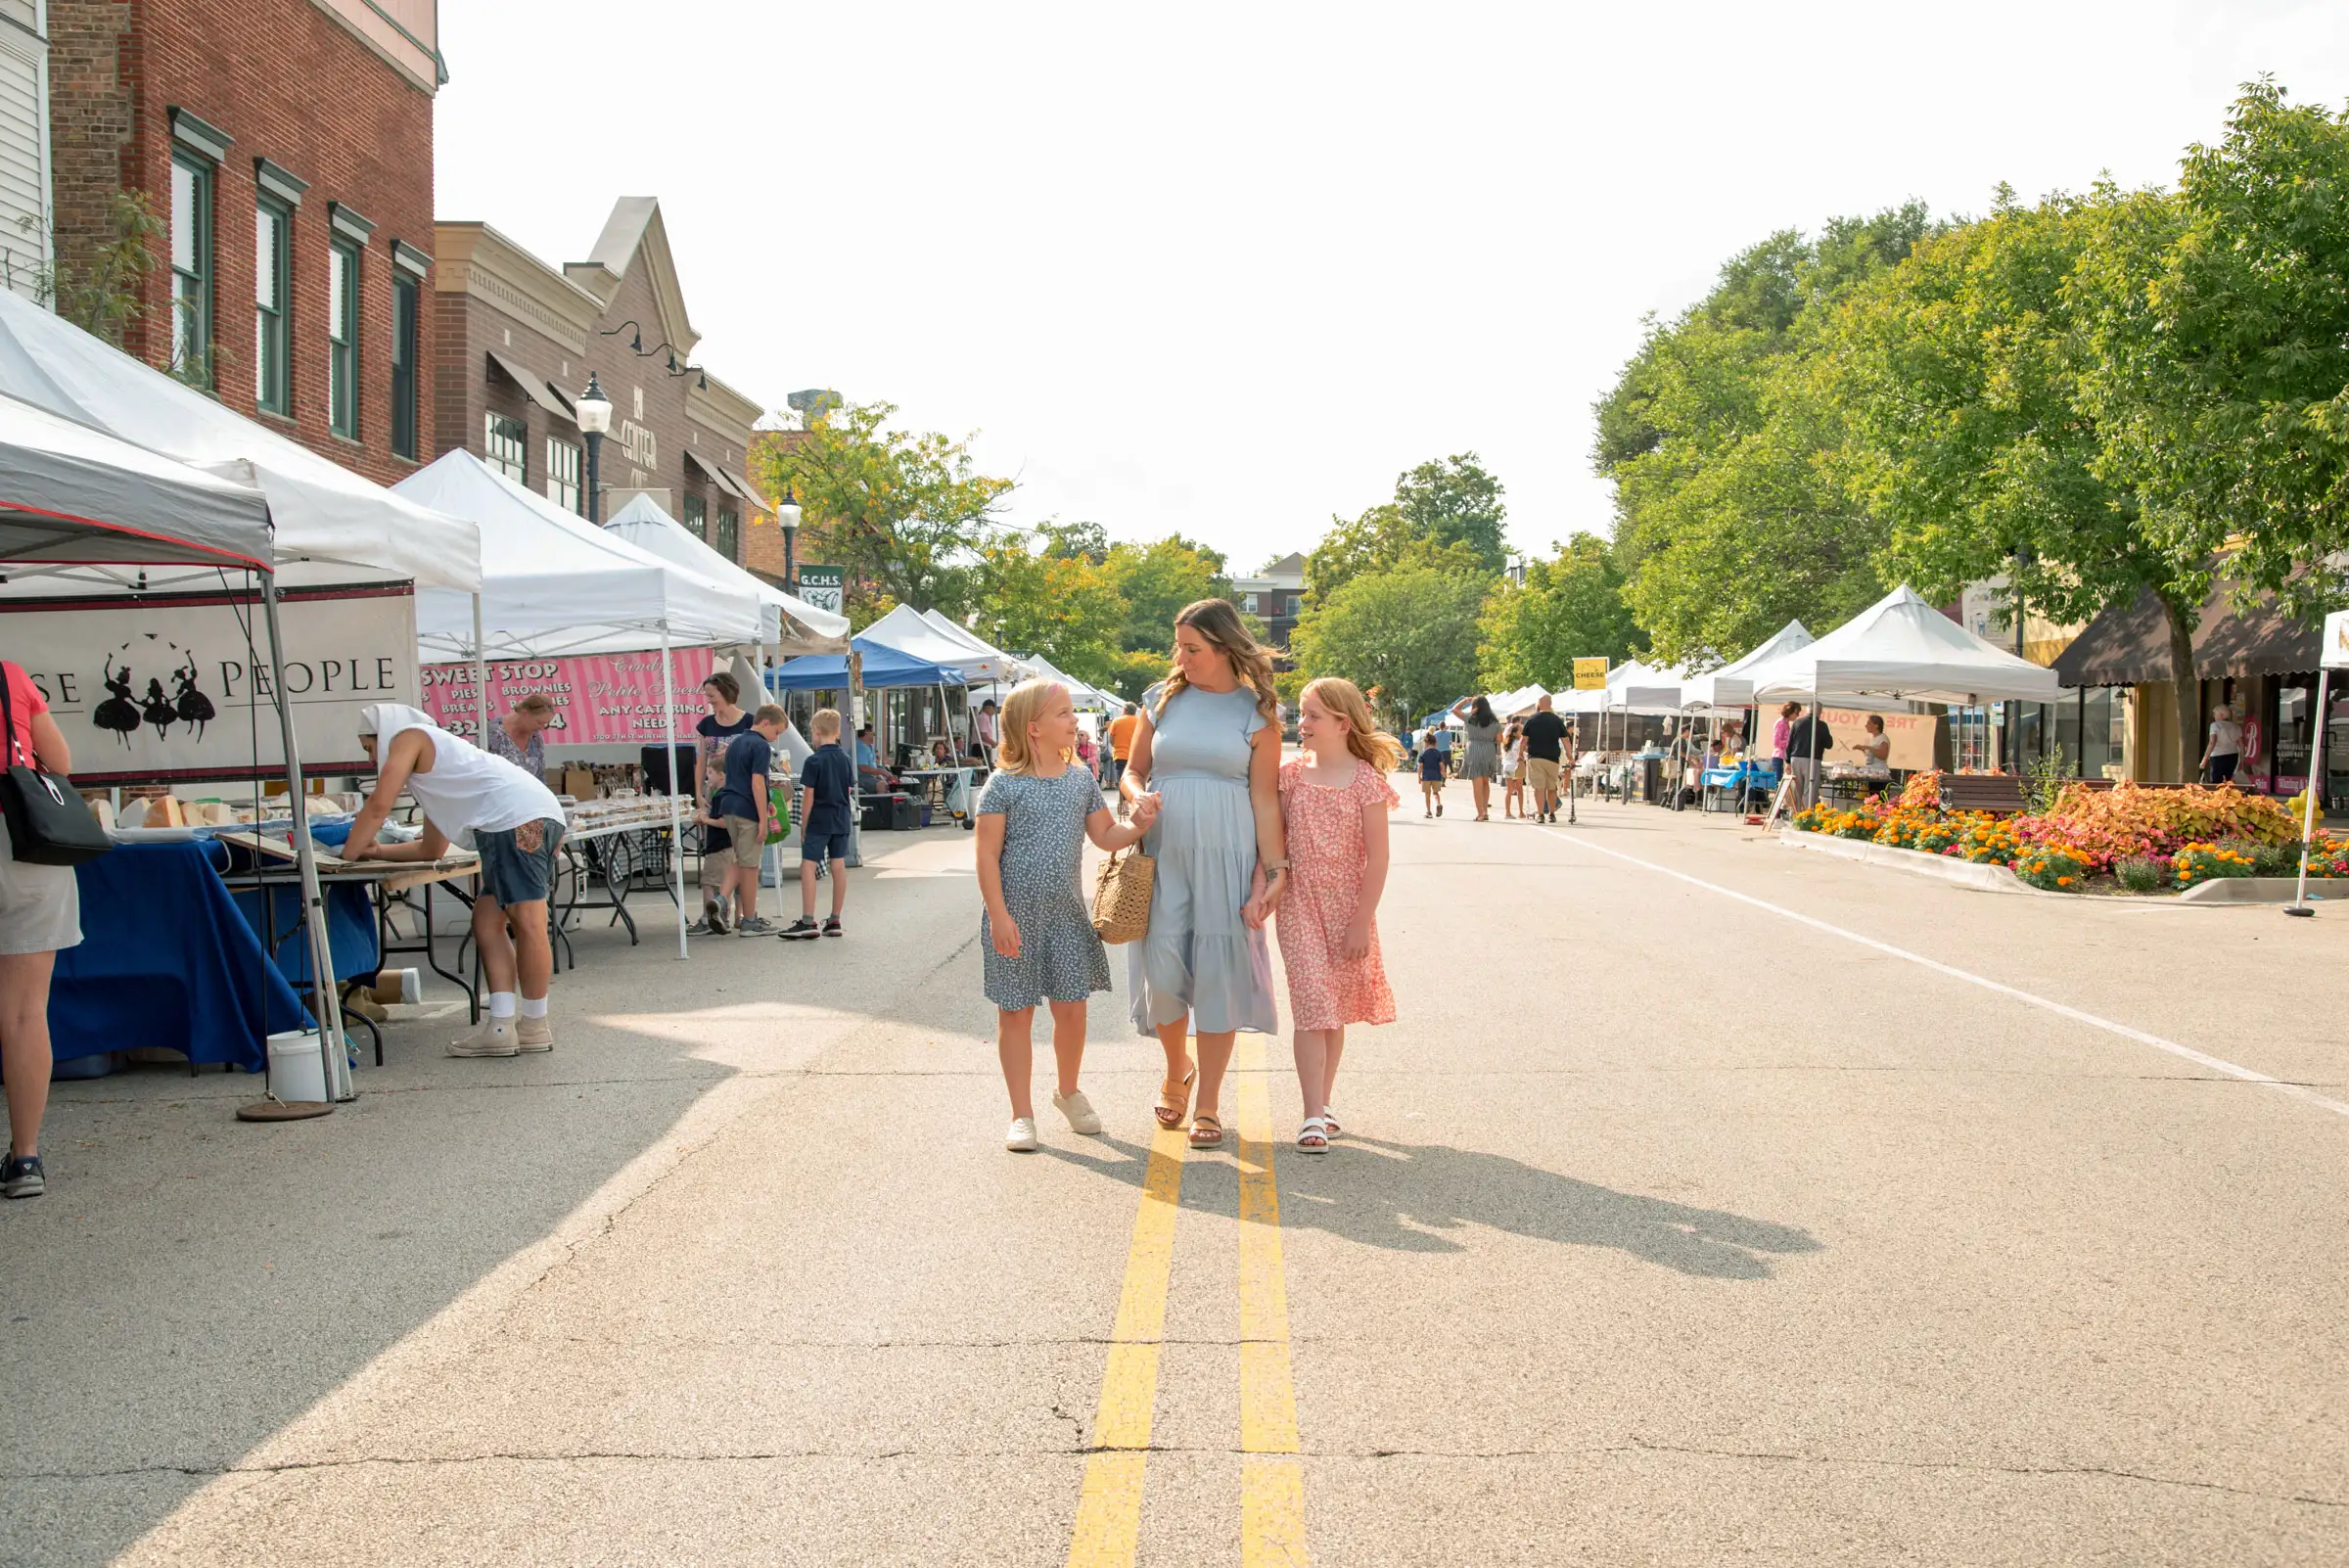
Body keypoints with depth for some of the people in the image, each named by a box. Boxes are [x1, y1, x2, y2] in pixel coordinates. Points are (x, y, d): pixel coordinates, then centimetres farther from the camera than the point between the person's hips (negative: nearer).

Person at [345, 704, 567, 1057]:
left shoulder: (409, 737, 10)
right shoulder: (430, 763, 36)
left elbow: (378, 806, 1)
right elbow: (432, 850, 40)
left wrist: (349, 854, 13)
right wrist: (377, 851, 40)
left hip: (520, 818, -10)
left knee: (526, 923, -8)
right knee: (487, 921, 10)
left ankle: (535, 1025, -4)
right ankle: (502, 1027, 6)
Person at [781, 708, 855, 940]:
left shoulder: (814, 761, -12)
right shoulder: (845, 759, 6)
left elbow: (808, 797, -11)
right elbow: (848, 791, 10)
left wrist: (803, 826, -5)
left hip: (819, 822, -6)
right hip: (841, 821, 6)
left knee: (808, 866, -5)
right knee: (839, 866, 7)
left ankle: (808, 921, -11)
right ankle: (835, 921, 12)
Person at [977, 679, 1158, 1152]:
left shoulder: (1081, 781, 7)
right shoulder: (1005, 785, -9)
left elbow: (1106, 835, 13)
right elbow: (988, 853, -10)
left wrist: (1137, 825, -8)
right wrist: (999, 916, -15)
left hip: (1066, 914, 4)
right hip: (1017, 916, -4)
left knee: (1071, 1008, 8)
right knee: (1016, 1013, 5)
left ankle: (1068, 1091, 34)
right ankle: (1022, 1114, 15)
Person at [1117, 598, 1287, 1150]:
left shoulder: (1256, 713, 1)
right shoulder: (1163, 699, 7)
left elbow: (1265, 799, 0)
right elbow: (1134, 770, 15)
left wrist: (1275, 871, -7)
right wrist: (1139, 796, -8)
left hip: (1226, 856, -2)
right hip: (1164, 852, 2)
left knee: (1219, 972, 0)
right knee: (1162, 968, -3)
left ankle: (1208, 1103, 13)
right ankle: (1176, 1069, 27)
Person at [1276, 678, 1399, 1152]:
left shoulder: (1366, 782, -8)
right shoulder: (1291, 776, 0)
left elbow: (1377, 859, -8)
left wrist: (1362, 922, -9)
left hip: (1346, 908, -1)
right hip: (1299, 906, 1)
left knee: (1335, 1010, 12)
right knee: (1311, 1006, -7)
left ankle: (1322, 1103, 26)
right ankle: (1313, 1117, -8)